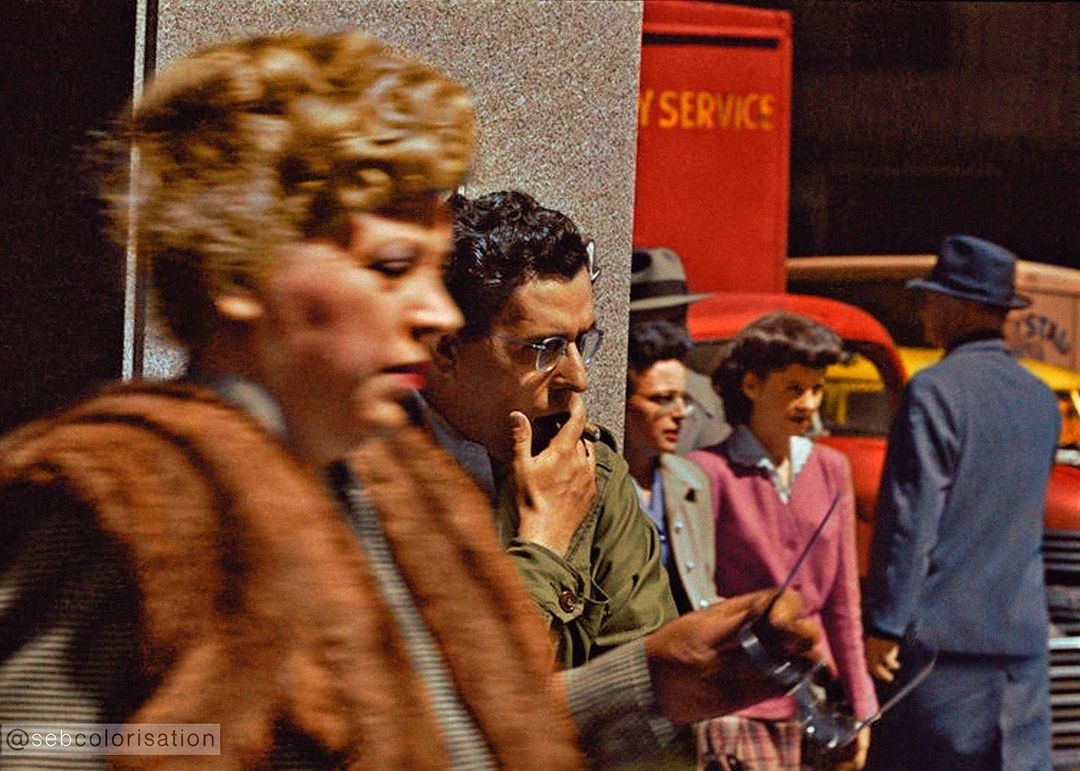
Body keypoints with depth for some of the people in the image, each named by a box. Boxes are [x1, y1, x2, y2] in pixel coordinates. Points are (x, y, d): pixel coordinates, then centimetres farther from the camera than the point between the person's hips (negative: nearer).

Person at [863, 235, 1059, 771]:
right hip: (1023, 637, 6)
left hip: (940, 639, -6)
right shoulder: (1041, 400, 12)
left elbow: (912, 520, -14)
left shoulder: (935, 391, -10)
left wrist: (884, 627, -12)